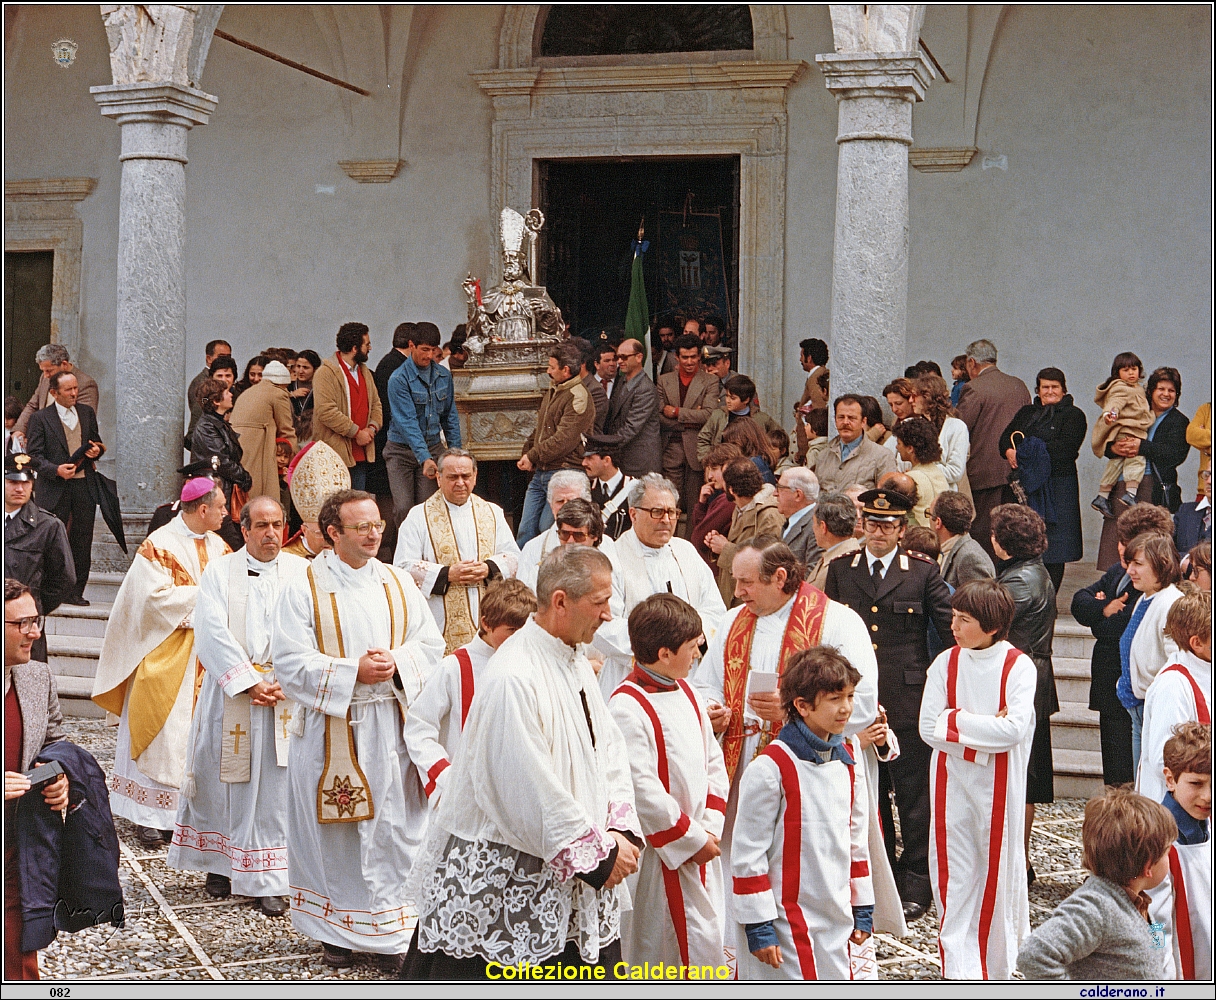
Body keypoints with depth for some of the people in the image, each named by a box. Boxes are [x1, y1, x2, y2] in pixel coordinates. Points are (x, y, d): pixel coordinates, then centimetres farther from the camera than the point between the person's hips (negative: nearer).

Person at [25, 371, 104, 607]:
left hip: (84, 485, 4)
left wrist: (97, 450, -2)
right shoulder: (40, 418, -1)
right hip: (54, 488, -4)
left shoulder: (87, 412, 12)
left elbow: (96, 441, 22)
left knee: (82, 540, 4)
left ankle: (75, 592, 12)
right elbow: (35, 455, -5)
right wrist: (56, 470, -21)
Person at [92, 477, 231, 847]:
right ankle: (151, 816, 1)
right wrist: (204, 594, -13)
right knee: (163, 736, -4)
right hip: (168, 655, -6)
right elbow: (156, 595, -17)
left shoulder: (217, 546, 10)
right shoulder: (161, 545, -10)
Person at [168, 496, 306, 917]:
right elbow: (213, 633, -7)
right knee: (225, 782, 6)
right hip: (229, 693, 0)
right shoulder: (219, 572, 4)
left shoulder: (302, 573, 7)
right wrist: (249, 682, -15)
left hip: (287, 696, 0)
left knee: (276, 786, -2)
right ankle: (221, 864, 22)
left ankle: (270, 880, 2)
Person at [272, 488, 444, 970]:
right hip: (331, 730, -3)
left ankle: (392, 932, 10)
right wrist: (354, 671, -18)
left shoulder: (398, 583, 9)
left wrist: (396, 662, -12)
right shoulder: (303, 589, -4)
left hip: (392, 727, 3)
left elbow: (430, 643, 8)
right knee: (333, 833, 5)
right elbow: (290, 663, -10)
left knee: (394, 831, 2)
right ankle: (336, 931, 18)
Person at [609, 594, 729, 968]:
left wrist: (710, 828, 0)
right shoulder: (628, 707, -18)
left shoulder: (688, 696, 9)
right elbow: (641, 788, -22)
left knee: (707, 938, 14)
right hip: (660, 854, -8)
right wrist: (691, 839, -15)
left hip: (700, 847, 8)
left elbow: (713, 764, 14)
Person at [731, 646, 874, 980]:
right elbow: (748, 852, -14)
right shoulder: (771, 768, -16)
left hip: (837, 921, 7)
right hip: (789, 925, -7)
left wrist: (862, 910, 16)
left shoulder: (845, 762, 7)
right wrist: (758, 926, -13)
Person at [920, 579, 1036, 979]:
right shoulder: (946, 664, 0)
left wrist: (958, 720, -14)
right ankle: (960, 967, 9)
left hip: (998, 782, -2)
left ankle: (999, 967, 21)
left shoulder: (1018, 666, -8)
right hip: (951, 779, 2)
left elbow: (1014, 728, -19)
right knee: (954, 870, 3)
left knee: (998, 869, 6)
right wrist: (985, 727, -13)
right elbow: (929, 728, -6)